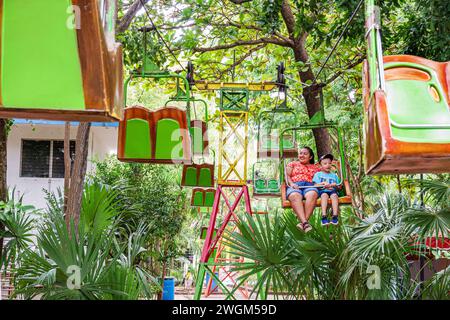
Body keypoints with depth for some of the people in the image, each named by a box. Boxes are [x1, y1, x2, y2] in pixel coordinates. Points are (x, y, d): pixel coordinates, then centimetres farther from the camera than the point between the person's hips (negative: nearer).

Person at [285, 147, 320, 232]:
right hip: (295, 186, 0)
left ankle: (303, 222, -50)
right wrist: (291, 184, -5)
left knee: (312, 194, -39)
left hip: (310, 186, 1)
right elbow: (287, 175, 16)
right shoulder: (293, 164, 30)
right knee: (295, 196, -40)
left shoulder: (316, 167, 30)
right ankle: (305, 222, -56)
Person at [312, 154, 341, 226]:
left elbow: (338, 187, 19)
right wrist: (323, 185, -11)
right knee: (324, 195, -37)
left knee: (334, 195, -34)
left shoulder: (334, 175, 26)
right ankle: (324, 216, -50)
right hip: (322, 191, -2)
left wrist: (335, 185, -4)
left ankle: (335, 216, -47)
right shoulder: (318, 174, 19)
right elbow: (315, 185, 5)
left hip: (332, 191, 2)